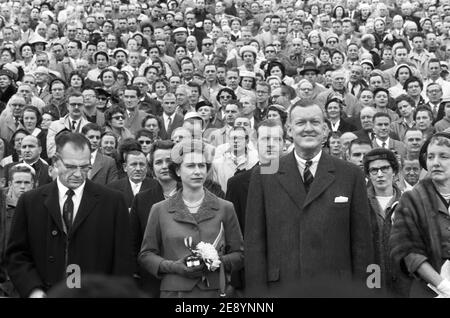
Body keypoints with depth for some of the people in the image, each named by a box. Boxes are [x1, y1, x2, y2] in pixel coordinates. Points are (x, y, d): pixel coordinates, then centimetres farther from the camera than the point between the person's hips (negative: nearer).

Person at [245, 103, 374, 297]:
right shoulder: (264, 176, 3)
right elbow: (254, 243, 2)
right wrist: (257, 291, -4)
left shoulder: (351, 175, 3)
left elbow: (362, 243, 3)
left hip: (335, 288, 0)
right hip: (280, 288, 0)